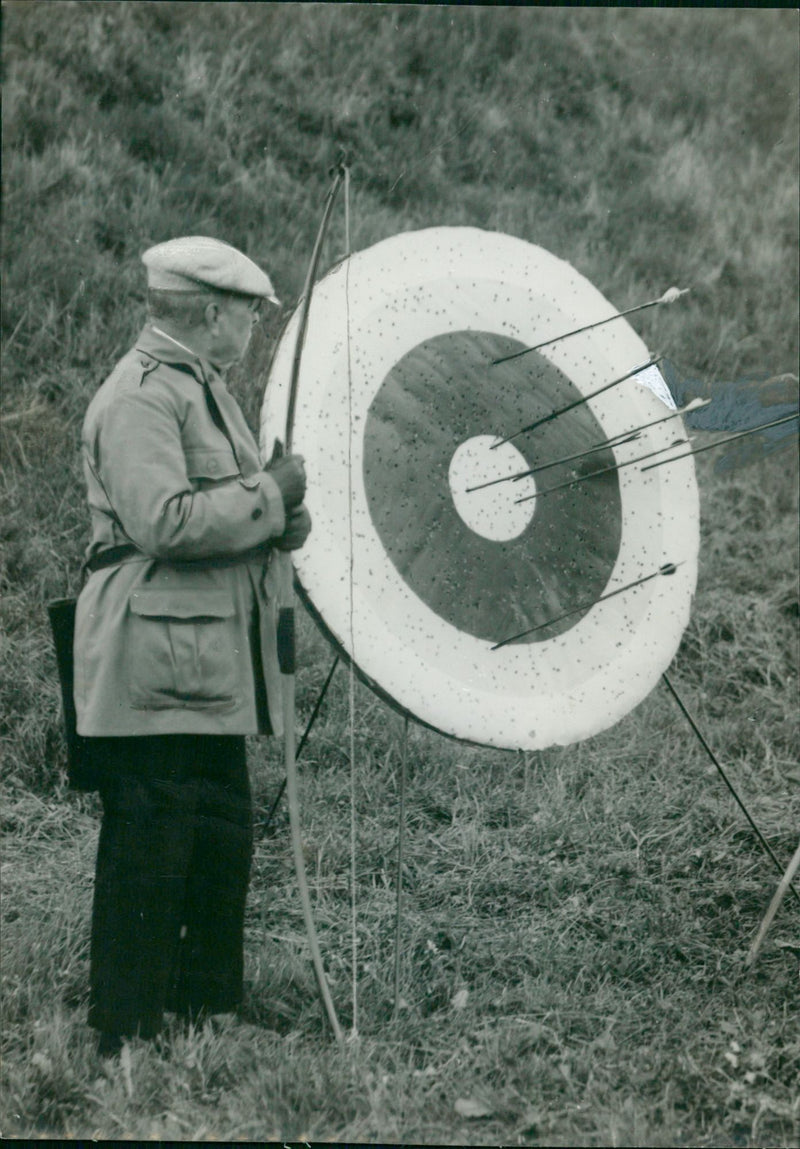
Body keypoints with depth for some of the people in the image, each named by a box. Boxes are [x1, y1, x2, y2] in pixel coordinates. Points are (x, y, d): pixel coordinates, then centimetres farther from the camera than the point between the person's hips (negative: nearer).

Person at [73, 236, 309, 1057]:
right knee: (149, 848, -6)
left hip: (210, 665, 10)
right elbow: (164, 522, -25)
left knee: (222, 835, 14)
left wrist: (279, 516, 6)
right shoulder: (141, 397, -14)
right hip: (155, 668, -10)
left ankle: (207, 1011, 24)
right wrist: (268, 494, -15)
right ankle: (126, 1035, 2)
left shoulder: (203, 388, 19)